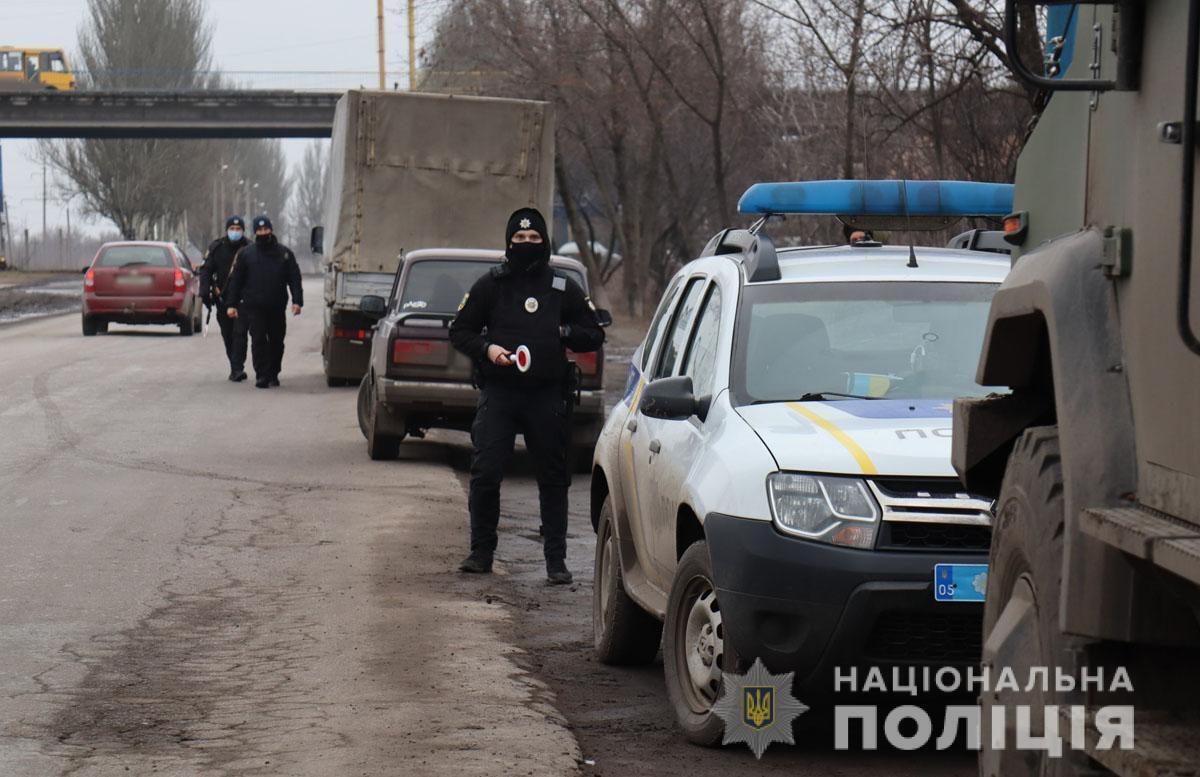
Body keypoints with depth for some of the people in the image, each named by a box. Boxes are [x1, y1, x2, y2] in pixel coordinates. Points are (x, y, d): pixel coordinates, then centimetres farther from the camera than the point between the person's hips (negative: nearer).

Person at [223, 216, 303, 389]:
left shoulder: (284, 253, 8)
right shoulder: (246, 253, 7)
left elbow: (294, 279, 6)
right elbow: (235, 280, 8)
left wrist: (297, 301, -6)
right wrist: (231, 304, 1)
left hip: (277, 307, 1)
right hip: (254, 308, -1)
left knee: (276, 342, 8)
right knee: (258, 341, -8)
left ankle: (273, 374, 21)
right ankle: (261, 376, -6)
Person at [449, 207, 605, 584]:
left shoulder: (563, 288, 9)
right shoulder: (491, 285, 7)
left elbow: (594, 336, 13)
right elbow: (459, 331, 11)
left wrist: (562, 333, -5)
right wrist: (486, 348, -8)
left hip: (547, 397, 1)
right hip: (499, 393, -1)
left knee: (553, 478, 3)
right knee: (485, 473, -6)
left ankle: (556, 559, 9)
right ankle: (481, 552, 6)